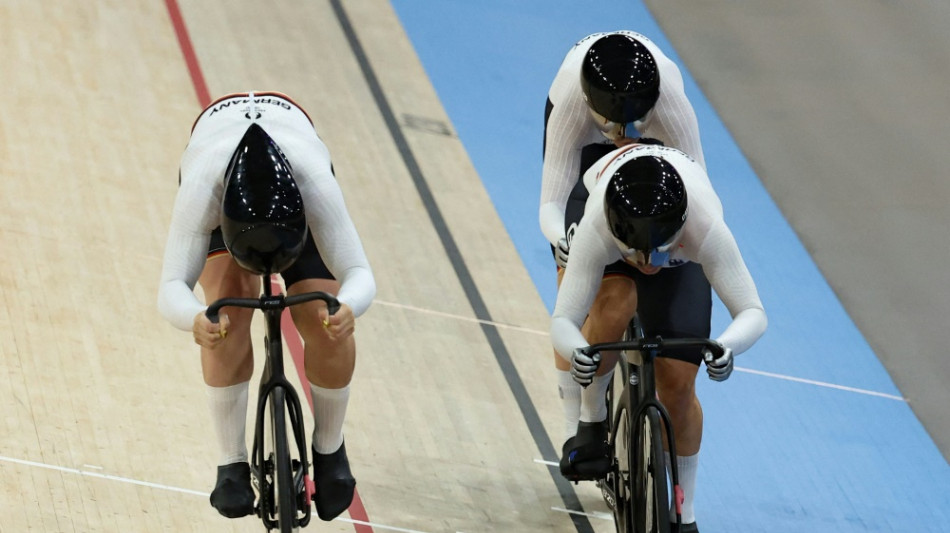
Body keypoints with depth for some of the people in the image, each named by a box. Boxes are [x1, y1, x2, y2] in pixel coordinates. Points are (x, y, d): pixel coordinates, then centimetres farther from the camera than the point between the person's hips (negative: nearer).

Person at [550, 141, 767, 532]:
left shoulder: (706, 230, -46)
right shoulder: (597, 231, -45)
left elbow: (753, 313, -44)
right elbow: (563, 319, -44)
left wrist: (726, 346, -66)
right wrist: (576, 351, -68)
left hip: (684, 261, 0)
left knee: (677, 385, -8)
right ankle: (592, 420, -5)